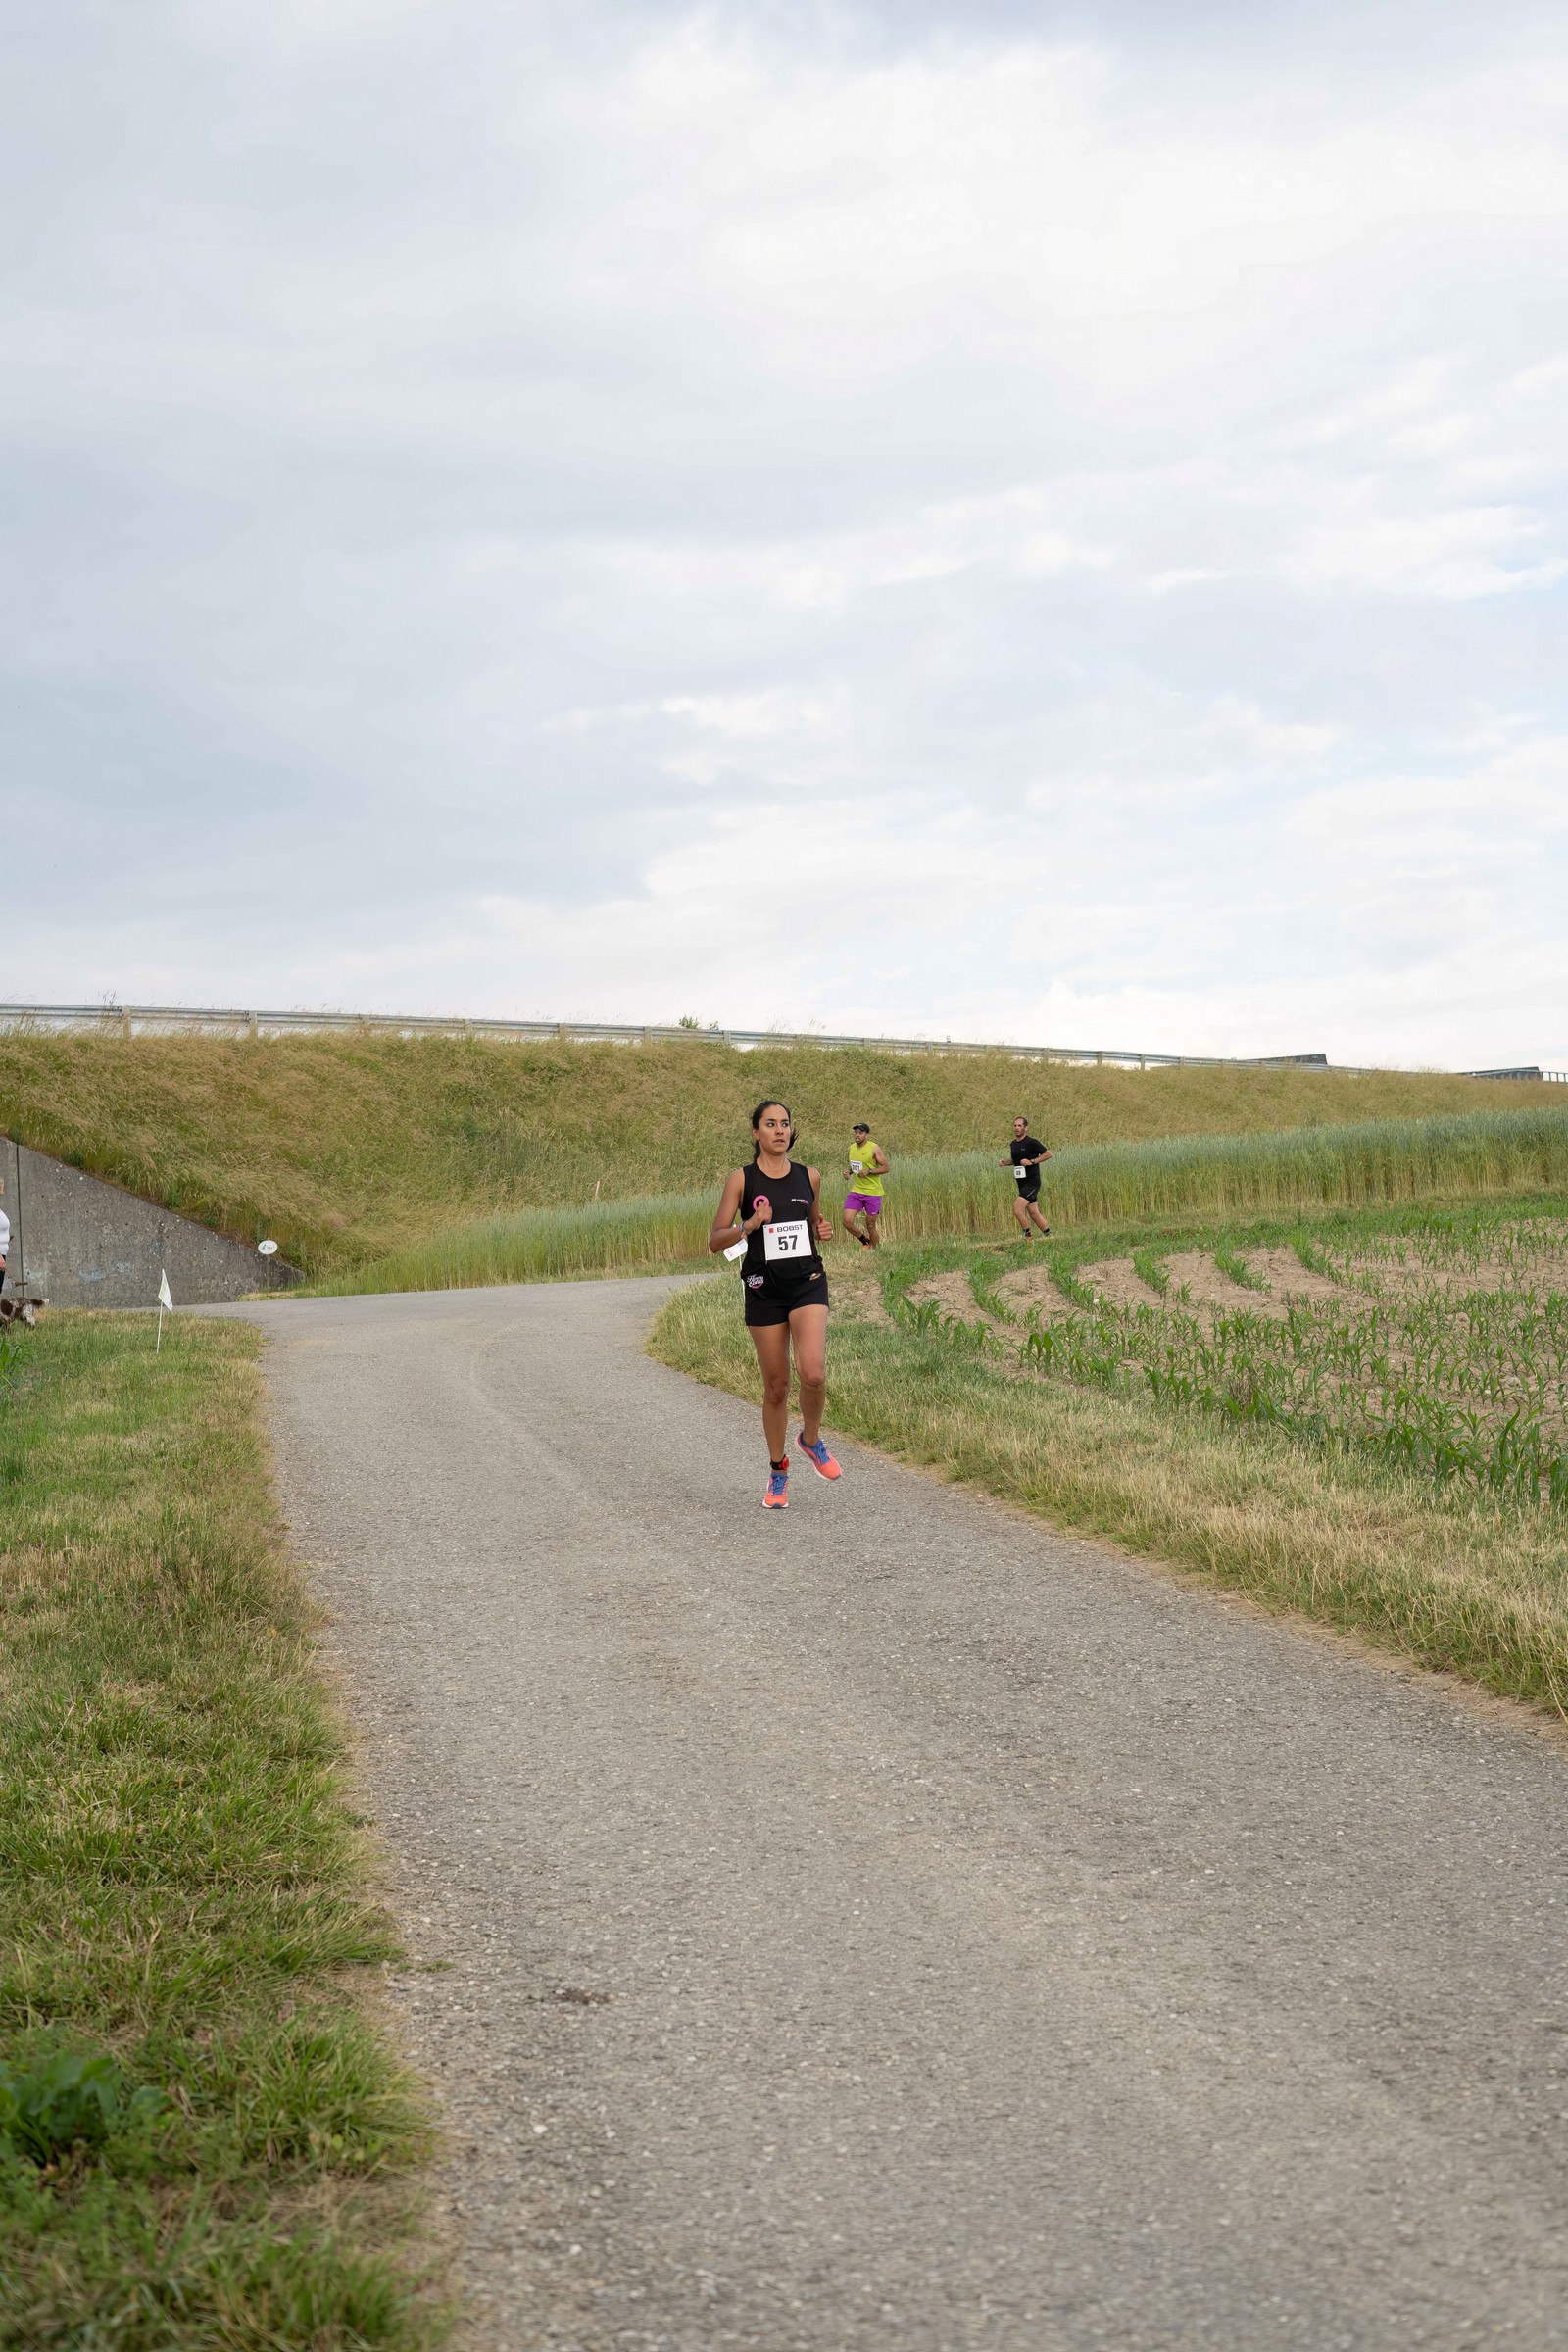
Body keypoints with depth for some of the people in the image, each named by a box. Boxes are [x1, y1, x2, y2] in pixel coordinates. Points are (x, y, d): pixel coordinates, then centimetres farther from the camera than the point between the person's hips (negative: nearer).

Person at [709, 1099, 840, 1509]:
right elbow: (715, 1241, -3)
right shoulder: (741, 1179, -1)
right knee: (776, 1386, 4)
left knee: (813, 1373, -20)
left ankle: (812, 1439, 10)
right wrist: (750, 1225, -21)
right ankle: (778, 1472, 23)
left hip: (808, 1283, 1)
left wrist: (823, 1231, 1)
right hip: (764, 1288, -1)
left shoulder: (808, 1178, 7)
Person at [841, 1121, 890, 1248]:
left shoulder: (874, 1148, -10)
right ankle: (865, 1241, 18)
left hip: (873, 1192, -5)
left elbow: (886, 1167, -10)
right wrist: (848, 1171, 1)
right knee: (847, 1221, -7)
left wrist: (869, 1172, -22)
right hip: (856, 1191, 5)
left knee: (870, 1226, 2)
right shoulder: (852, 1147, 8)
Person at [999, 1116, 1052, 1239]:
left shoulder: (1031, 1142, -11)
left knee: (1017, 1208, -17)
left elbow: (1048, 1154, -10)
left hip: (1032, 1182, -8)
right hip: (1022, 1183, 8)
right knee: (1033, 1213, 11)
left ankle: (1028, 1236, -4)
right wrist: (1004, 1162, 7)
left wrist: (1032, 1162, -19)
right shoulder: (1013, 1144, 12)